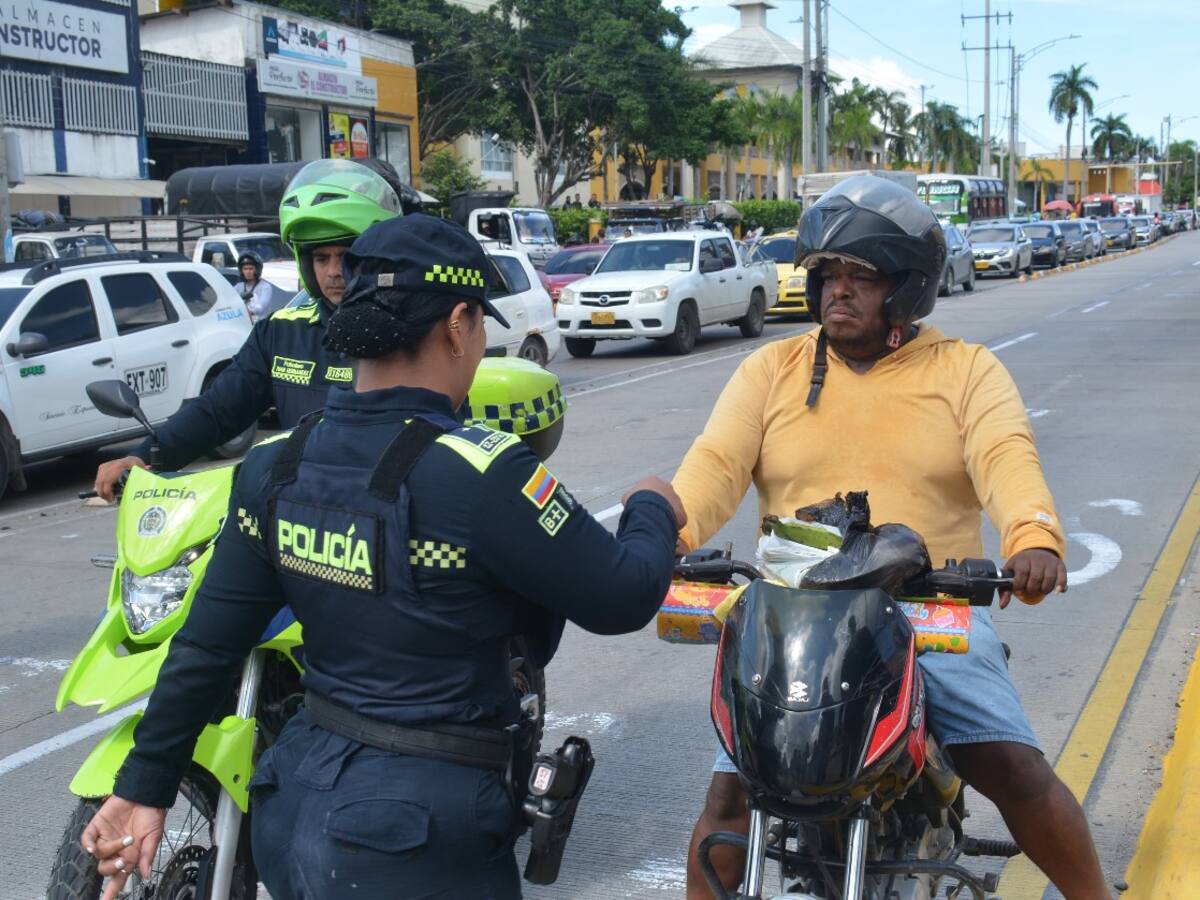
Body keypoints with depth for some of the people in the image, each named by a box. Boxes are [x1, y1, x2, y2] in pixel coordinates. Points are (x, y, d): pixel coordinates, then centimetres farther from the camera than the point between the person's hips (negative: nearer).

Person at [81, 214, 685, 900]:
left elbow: (206, 646, 2)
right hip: (411, 843, -6)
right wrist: (653, 511, 4)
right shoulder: (480, 473, -23)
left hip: (292, 803, 7)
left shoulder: (274, 468, -3)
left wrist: (145, 786, 13)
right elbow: (620, 598, -16)